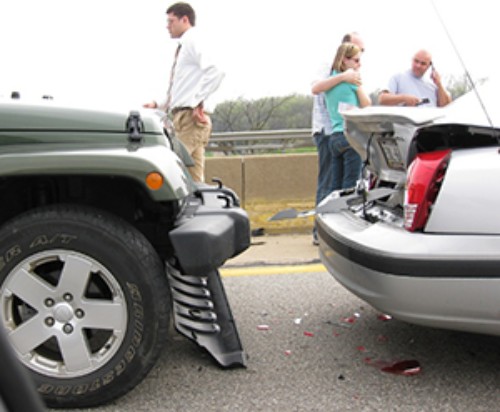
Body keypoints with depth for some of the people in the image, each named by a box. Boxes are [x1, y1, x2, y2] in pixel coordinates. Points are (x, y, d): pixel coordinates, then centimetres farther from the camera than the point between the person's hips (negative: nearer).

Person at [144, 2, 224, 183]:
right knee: (194, 179, 6)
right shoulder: (183, 47, 23)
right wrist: (158, 105, 16)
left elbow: (215, 72, -22)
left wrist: (198, 103, -21)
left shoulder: (191, 42, -5)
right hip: (183, 117, 9)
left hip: (189, 118, -9)